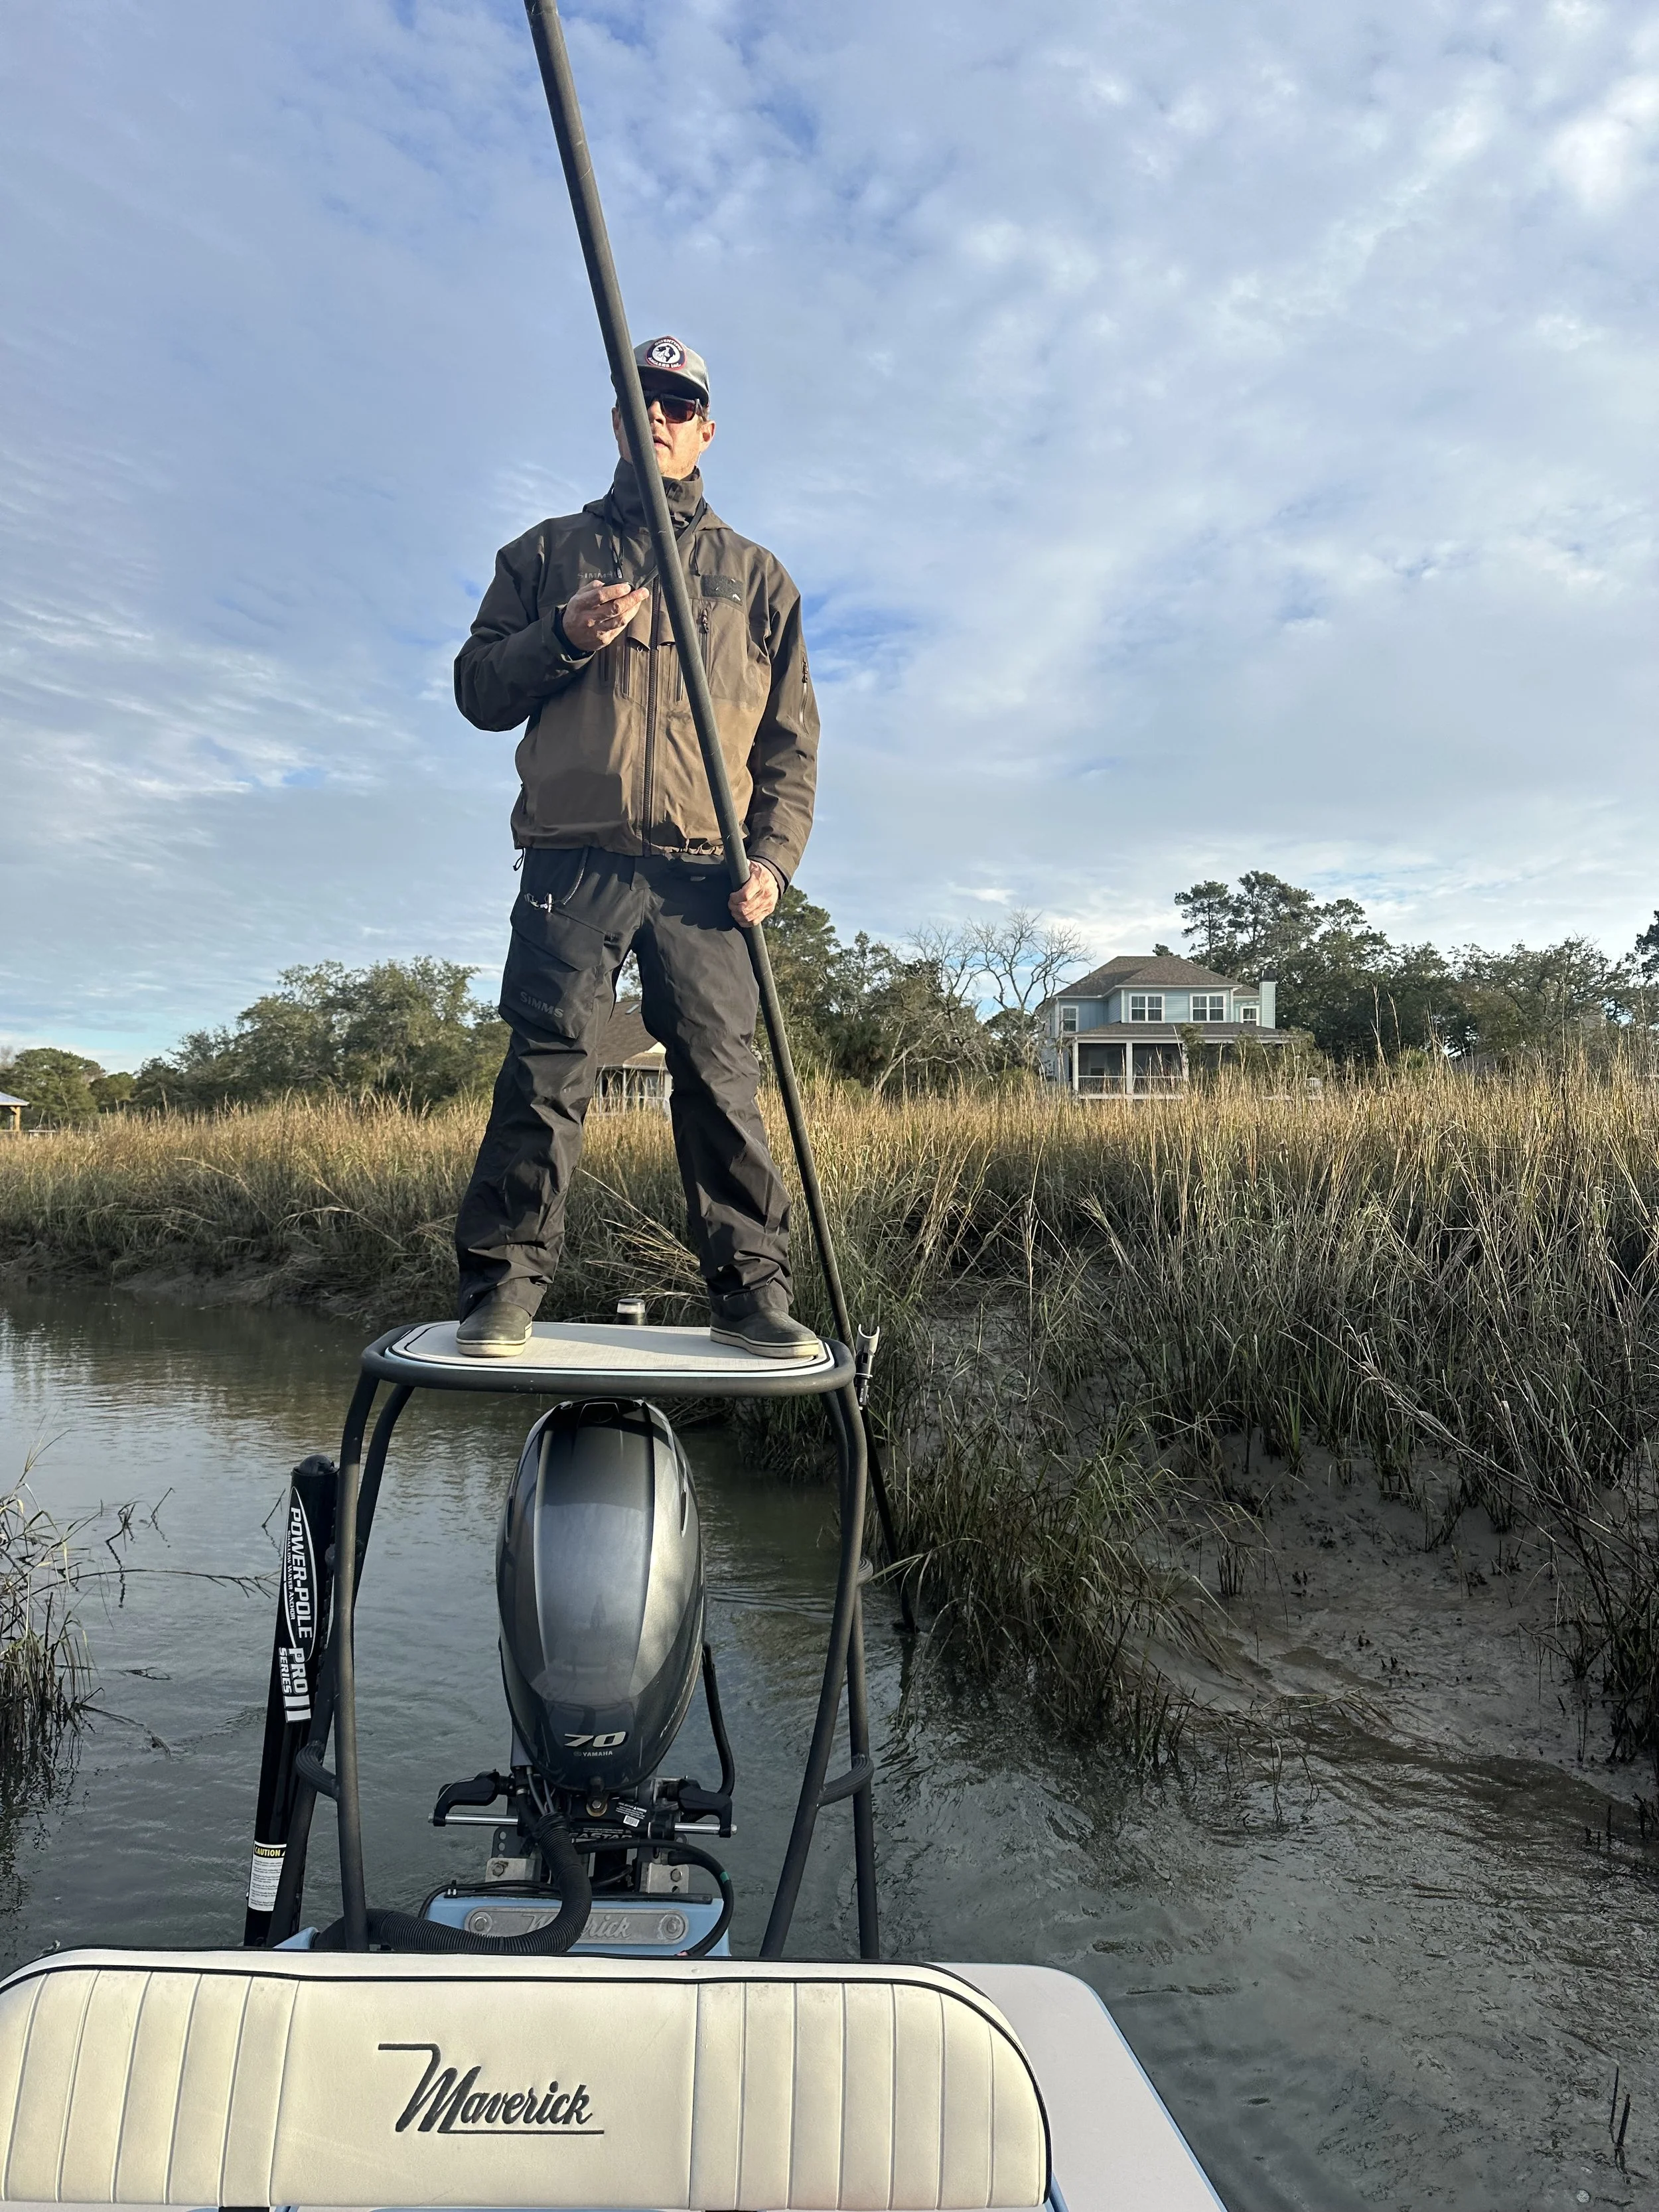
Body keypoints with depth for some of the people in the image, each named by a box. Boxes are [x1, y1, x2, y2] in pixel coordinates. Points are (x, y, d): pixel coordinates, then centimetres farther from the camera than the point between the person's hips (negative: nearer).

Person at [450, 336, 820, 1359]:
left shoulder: (755, 576, 21)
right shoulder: (549, 552, 21)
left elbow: (793, 741, 15)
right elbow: (479, 689, 15)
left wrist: (774, 857, -1)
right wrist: (562, 639, -5)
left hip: (705, 873, 0)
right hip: (573, 862, 0)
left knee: (724, 1081, -5)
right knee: (546, 1073, -6)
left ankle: (751, 1289, -1)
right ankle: (505, 1285, -1)